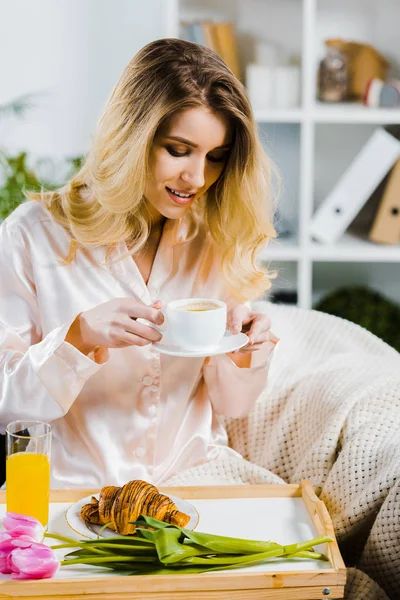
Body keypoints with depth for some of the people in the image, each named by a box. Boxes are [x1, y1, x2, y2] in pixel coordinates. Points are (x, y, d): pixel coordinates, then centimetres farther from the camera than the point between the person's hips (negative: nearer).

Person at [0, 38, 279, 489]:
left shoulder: (216, 241, 4)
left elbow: (229, 406, 10)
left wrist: (242, 360, -12)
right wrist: (81, 336, -25)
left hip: (194, 473, 4)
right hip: (74, 482, -3)